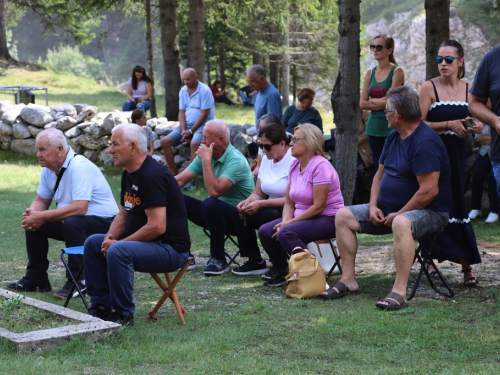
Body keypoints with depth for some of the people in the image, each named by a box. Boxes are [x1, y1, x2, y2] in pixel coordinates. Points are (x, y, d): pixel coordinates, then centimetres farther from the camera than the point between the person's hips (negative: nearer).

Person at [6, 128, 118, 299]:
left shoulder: (79, 167, -26)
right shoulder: (48, 169, 2)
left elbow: (80, 208, -34)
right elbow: (41, 200, 12)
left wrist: (42, 217, -29)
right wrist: (31, 214, -12)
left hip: (104, 222, -9)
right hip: (70, 223, 9)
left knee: (72, 223, -36)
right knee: (33, 224, -1)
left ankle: (79, 281, -22)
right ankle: (36, 278, 11)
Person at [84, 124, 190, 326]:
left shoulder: (152, 176, -21)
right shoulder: (129, 174, 10)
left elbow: (157, 226, -27)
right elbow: (123, 214, 19)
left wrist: (117, 243, -20)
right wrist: (111, 237, -2)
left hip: (171, 248, -10)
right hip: (145, 242, 10)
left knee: (118, 252, -32)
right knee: (93, 243, 8)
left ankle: (123, 315, -18)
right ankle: (101, 307, 10)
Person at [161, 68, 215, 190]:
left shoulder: (204, 90, -13)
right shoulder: (183, 91, 8)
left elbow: (204, 115, -16)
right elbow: (181, 112, 7)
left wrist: (191, 131, -16)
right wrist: (183, 131, -9)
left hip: (202, 125, -7)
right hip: (186, 124, 7)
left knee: (194, 143, -36)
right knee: (165, 141, -10)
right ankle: (174, 174, -7)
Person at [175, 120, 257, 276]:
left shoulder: (236, 160, -21)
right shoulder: (206, 155, 4)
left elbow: (214, 191, -33)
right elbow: (179, 180, 1)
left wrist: (206, 160, -27)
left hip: (239, 218, -8)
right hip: (215, 213, 8)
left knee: (210, 204, -36)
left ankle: (218, 260, -21)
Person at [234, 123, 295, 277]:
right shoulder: (267, 160, 9)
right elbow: (258, 193, 13)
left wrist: (261, 204, -26)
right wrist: (249, 201, -11)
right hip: (272, 208, 8)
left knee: (269, 215, -35)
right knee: (240, 215, -15)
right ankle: (255, 261, 0)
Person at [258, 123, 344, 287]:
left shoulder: (320, 166, -18)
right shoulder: (295, 165, 8)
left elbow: (319, 206, -22)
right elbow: (289, 203, 10)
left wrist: (289, 223, -20)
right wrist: (286, 221, -11)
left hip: (327, 219, -8)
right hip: (302, 217, 8)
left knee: (286, 233, -30)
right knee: (265, 231, -9)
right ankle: (283, 271, 10)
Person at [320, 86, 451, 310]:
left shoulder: (425, 141, -21)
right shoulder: (394, 138, 10)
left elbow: (429, 191, -26)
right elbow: (380, 175, 18)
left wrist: (397, 215, -20)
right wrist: (373, 206, 0)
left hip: (429, 212, -10)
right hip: (389, 209, 10)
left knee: (401, 224, -42)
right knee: (343, 216, 2)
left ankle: (399, 291, -40)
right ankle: (348, 279, 0)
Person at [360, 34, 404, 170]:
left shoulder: (397, 71, -5)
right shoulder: (370, 73, 10)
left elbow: (390, 100, -13)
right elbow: (362, 103, 4)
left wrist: (372, 100, 0)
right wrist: (381, 103, -8)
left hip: (391, 127, -5)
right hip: (374, 127, 6)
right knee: (379, 170, 9)